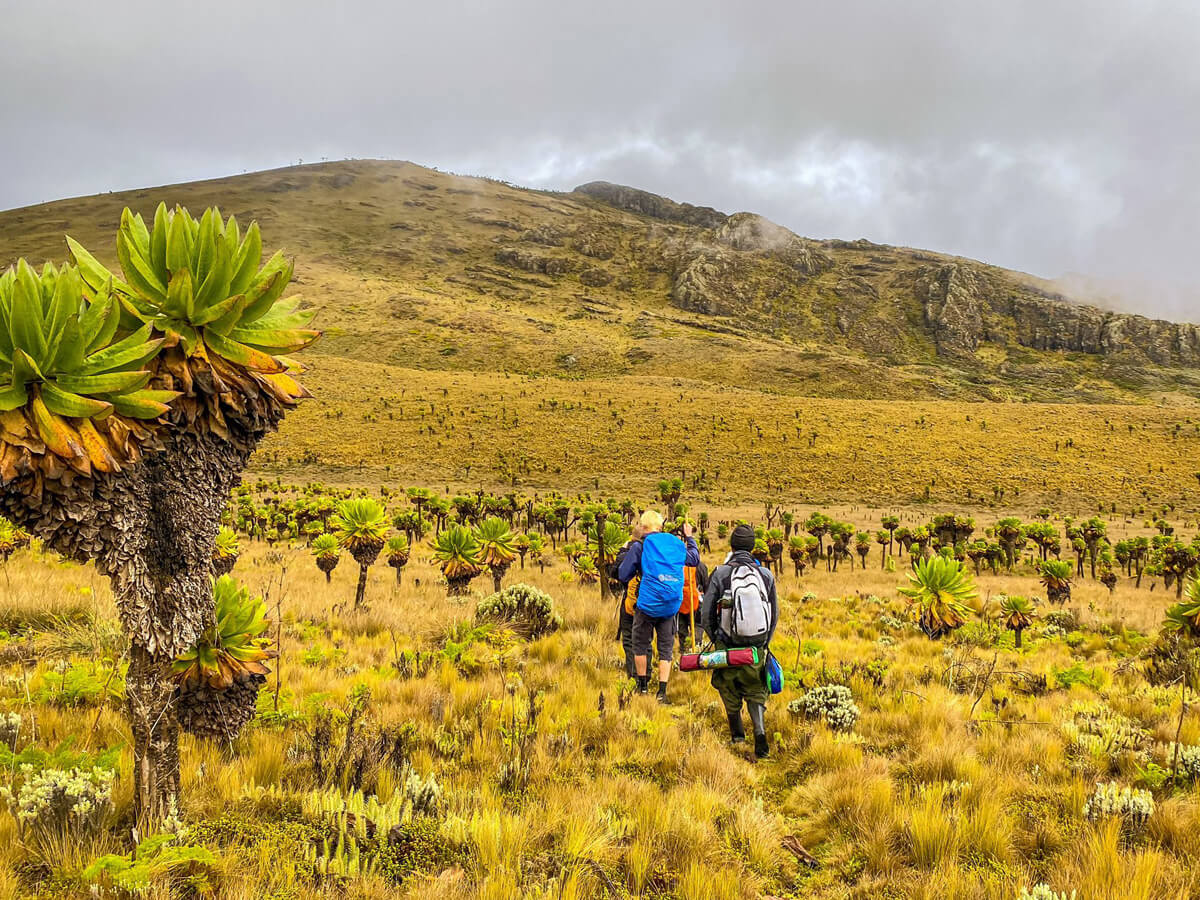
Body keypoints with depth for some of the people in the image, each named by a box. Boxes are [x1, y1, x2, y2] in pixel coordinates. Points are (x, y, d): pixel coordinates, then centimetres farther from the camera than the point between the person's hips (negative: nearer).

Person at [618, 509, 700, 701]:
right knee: (666, 648, 9)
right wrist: (689, 538, 40)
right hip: (671, 606, 3)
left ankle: (643, 686, 21)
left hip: (647, 605, -3)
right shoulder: (677, 544, 7)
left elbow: (623, 576, -3)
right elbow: (695, 559, 26)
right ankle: (662, 691, 5)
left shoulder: (639, 547, -5)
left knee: (641, 645, 14)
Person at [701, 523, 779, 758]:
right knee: (755, 691, 15)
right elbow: (775, 614, 5)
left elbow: (706, 614, -6)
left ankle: (737, 731, 30)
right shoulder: (766, 575, -2)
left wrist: (715, 640, 12)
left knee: (729, 686, 22)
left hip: (728, 646, -2)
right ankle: (760, 732, -6)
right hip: (757, 647, 2)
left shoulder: (720, 574, -10)